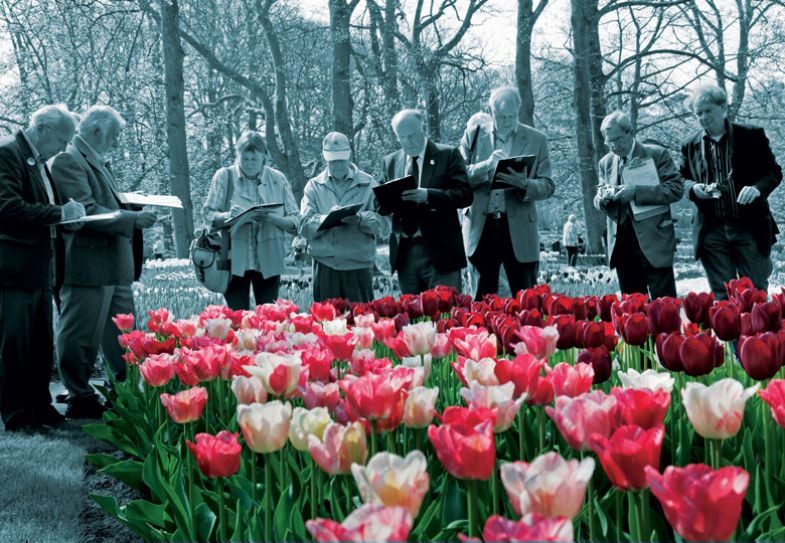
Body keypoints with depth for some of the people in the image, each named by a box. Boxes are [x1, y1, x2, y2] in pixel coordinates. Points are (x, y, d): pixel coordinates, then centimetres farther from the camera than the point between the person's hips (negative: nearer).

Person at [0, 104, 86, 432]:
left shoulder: (39, 161, 17)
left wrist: (66, 214, 7)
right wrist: (59, 213, -20)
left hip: (40, 269, 9)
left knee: (42, 345, 12)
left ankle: (40, 407, 20)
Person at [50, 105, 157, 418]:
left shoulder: (99, 163, 20)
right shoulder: (68, 161, -11)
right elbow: (87, 211, -20)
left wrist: (135, 206, 8)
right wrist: (134, 219, -18)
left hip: (115, 268, 10)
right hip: (87, 267, -10)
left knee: (123, 337, 14)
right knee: (81, 337, 0)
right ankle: (80, 400, 8)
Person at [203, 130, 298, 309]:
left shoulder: (278, 179, 5)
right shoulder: (224, 176, 2)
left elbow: (295, 221, 3)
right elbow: (208, 215, 0)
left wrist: (272, 218, -17)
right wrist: (227, 216, -20)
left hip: (269, 261, 1)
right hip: (235, 260, -1)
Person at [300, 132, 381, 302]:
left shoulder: (368, 184, 9)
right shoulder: (314, 186, 12)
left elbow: (379, 220, -3)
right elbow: (305, 226, 1)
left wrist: (360, 219, -22)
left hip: (359, 264, -1)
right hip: (325, 264, 1)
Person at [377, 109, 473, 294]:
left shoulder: (448, 155, 1)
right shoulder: (390, 161, 13)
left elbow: (465, 195, -8)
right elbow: (382, 206, 16)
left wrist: (427, 195, -20)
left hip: (439, 250, -4)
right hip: (404, 251, 4)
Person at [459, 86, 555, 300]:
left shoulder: (536, 139, 6)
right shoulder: (473, 136, 7)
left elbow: (548, 186, 5)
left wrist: (524, 184, -16)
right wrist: (486, 165, -16)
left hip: (519, 231, -1)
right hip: (481, 228, 1)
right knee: (483, 298, 5)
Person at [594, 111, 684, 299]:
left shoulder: (657, 155, 0)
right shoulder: (606, 163, 13)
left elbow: (676, 189, -9)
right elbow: (599, 202, 17)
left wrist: (636, 191, -19)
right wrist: (603, 198, -8)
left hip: (653, 240, -4)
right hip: (621, 245, 4)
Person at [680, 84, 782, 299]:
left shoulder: (752, 136, 2)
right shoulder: (690, 145, 8)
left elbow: (773, 171, 4)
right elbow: (682, 180, 16)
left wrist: (757, 188, -18)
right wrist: (694, 188, -8)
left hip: (750, 227, -2)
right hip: (712, 231, 2)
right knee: (722, 296, 5)